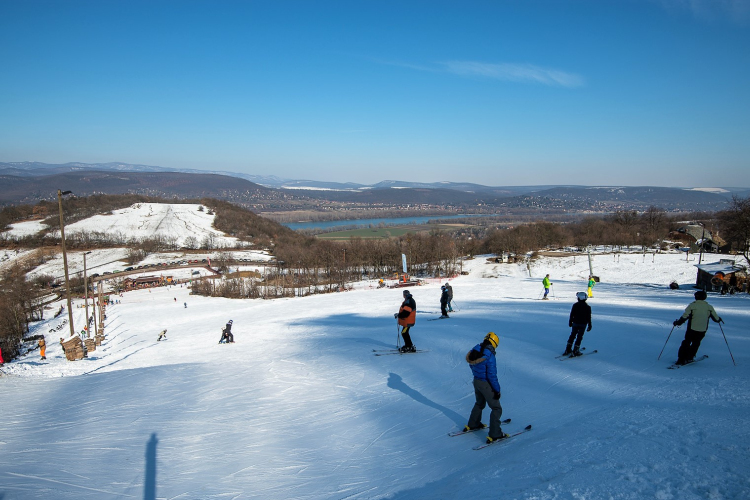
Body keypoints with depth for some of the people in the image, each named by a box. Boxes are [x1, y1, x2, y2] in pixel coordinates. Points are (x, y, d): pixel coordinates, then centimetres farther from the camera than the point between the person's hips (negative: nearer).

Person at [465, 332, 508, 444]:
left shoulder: (475, 351, -6)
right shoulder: (489, 356, -28)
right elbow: (492, 375, -24)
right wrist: (497, 390, -14)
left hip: (476, 381, 8)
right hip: (486, 384, -7)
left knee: (480, 403, 30)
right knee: (496, 409, 7)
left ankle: (472, 424, 44)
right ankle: (494, 434, 7)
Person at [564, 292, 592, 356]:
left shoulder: (575, 305, -4)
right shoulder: (587, 307, -6)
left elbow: (571, 315, 1)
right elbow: (589, 317, -3)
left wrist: (570, 322, 14)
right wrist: (589, 326, 4)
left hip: (575, 323, 2)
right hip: (583, 324, -2)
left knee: (572, 335, 14)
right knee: (579, 337, 3)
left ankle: (568, 349, 14)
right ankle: (575, 351, 2)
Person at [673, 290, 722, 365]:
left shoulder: (692, 305, -6)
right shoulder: (709, 307, 1)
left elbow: (684, 317, -10)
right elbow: (716, 319, 8)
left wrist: (677, 322, 3)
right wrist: (719, 319, 31)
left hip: (692, 329, -2)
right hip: (702, 331, 2)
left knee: (686, 343, 11)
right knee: (696, 343, 20)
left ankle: (681, 359, 6)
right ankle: (689, 358, 18)